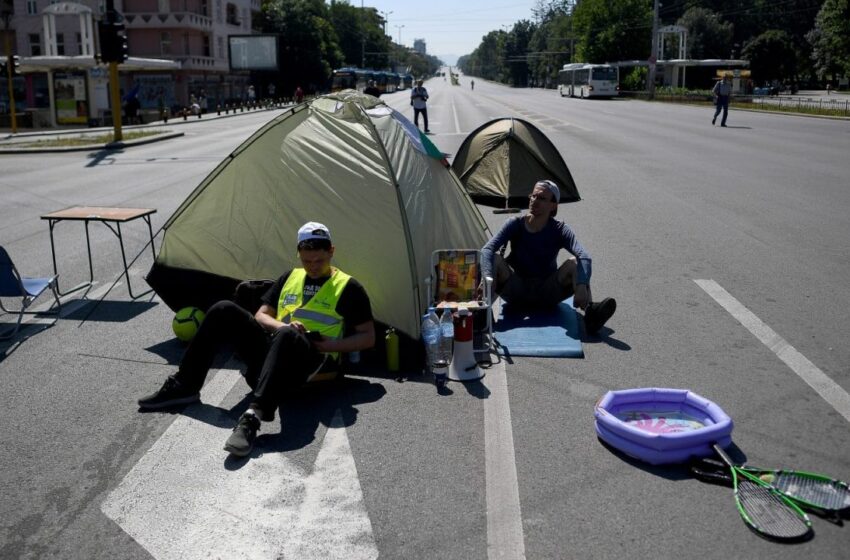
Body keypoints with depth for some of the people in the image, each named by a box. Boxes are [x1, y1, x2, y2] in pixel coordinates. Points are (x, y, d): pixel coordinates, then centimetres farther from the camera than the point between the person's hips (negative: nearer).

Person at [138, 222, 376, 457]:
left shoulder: (347, 287, 3)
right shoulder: (290, 277, 18)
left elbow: (368, 337, 3)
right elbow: (261, 315, 19)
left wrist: (331, 345, -12)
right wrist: (281, 326, -4)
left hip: (313, 361, -5)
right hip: (274, 351, 6)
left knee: (288, 338, -41)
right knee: (225, 311, -14)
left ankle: (253, 417, -51)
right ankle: (183, 387, -9)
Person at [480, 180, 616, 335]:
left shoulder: (559, 230, -8)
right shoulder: (516, 224, -6)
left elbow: (584, 256, -25)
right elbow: (487, 249, -21)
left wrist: (581, 286, -45)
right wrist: (488, 279, -41)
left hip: (547, 295, 0)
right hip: (516, 292, 0)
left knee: (575, 263, -23)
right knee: (495, 259, -25)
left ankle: (590, 311, -38)